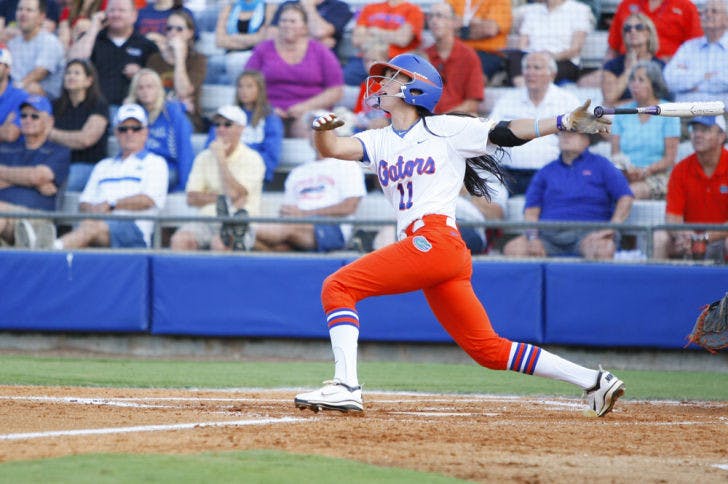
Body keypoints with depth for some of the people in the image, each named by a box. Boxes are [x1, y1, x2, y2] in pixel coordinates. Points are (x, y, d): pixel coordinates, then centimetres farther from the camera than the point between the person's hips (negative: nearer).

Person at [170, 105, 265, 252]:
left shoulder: (252, 159, 1)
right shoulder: (204, 158, 17)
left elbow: (235, 195, -14)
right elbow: (192, 198, 8)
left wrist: (221, 159, -8)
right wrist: (221, 197, -7)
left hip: (240, 223, -4)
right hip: (207, 222, 4)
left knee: (218, 242, -41)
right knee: (179, 239, -29)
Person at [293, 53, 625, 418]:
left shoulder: (445, 130, 7)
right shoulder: (379, 142, 23)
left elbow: (507, 133, 2)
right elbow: (333, 149, 8)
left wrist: (566, 122, -9)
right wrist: (323, 129, -16)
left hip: (436, 240, -7)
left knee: (338, 287, -13)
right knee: (488, 350, 6)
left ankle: (345, 387, -21)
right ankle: (594, 381, 7)